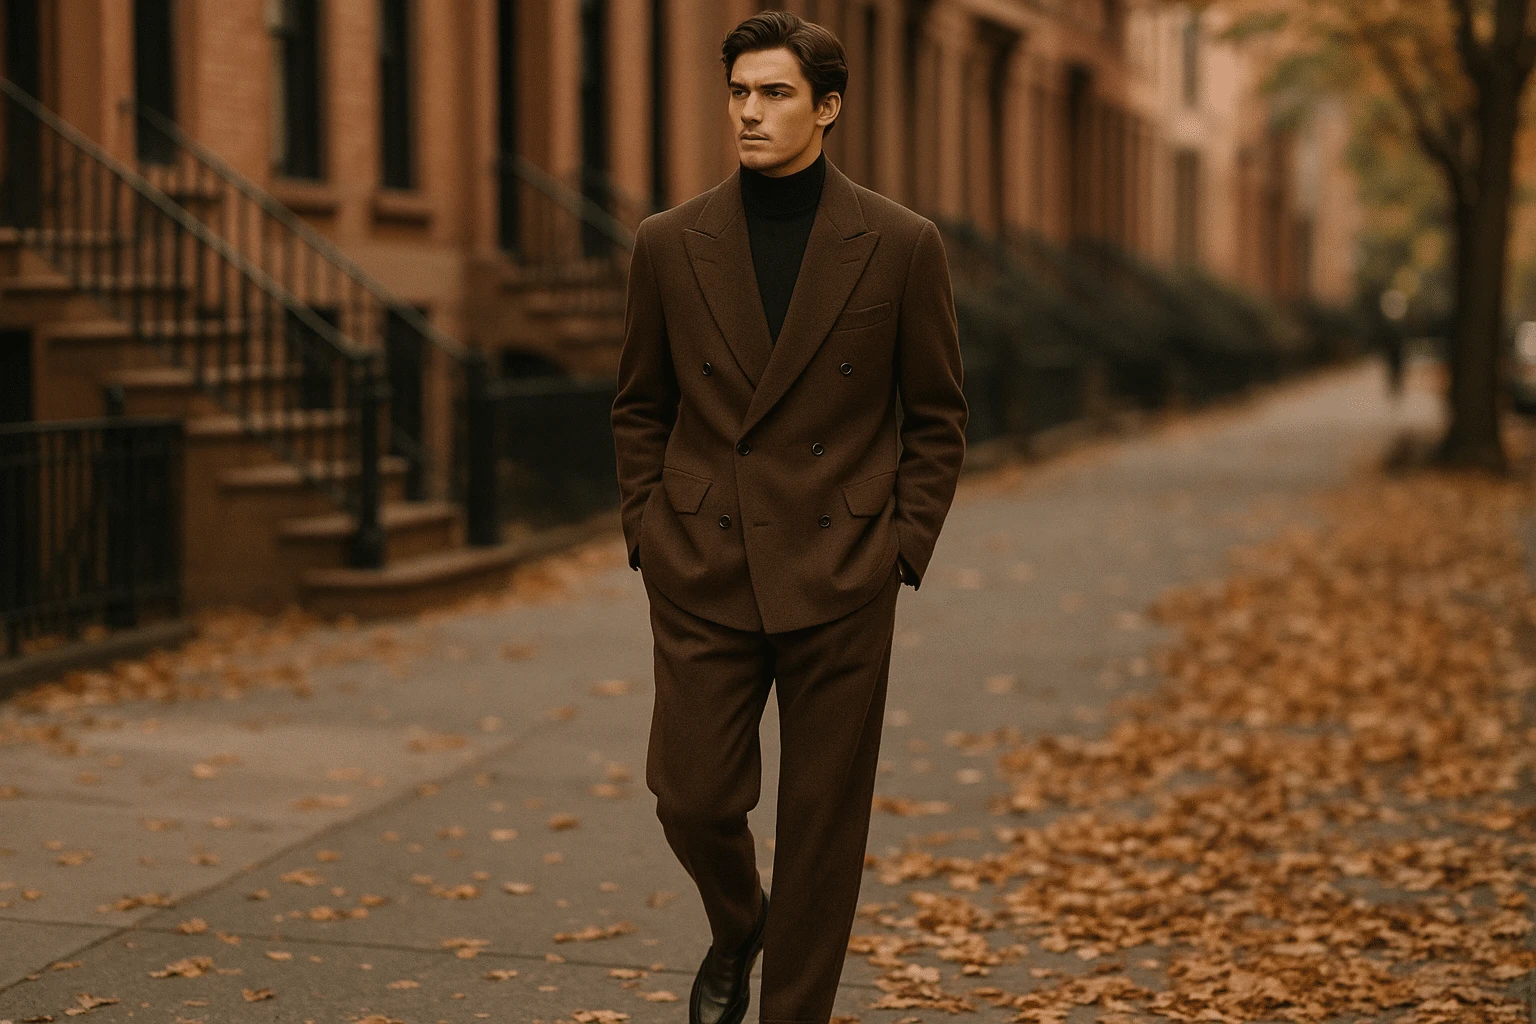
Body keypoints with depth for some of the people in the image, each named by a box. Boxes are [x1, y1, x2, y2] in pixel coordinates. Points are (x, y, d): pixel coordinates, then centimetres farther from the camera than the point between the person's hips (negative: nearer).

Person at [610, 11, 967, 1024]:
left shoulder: (900, 245, -1)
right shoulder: (671, 244, 4)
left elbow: (937, 416, 4)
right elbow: (641, 407, 13)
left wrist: (904, 550, -2)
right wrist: (648, 535, 5)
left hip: (839, 579, -1)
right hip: (703, 574, 1)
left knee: (823, 820, 4)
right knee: (694, 798, 1)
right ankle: (736, 927, 34)